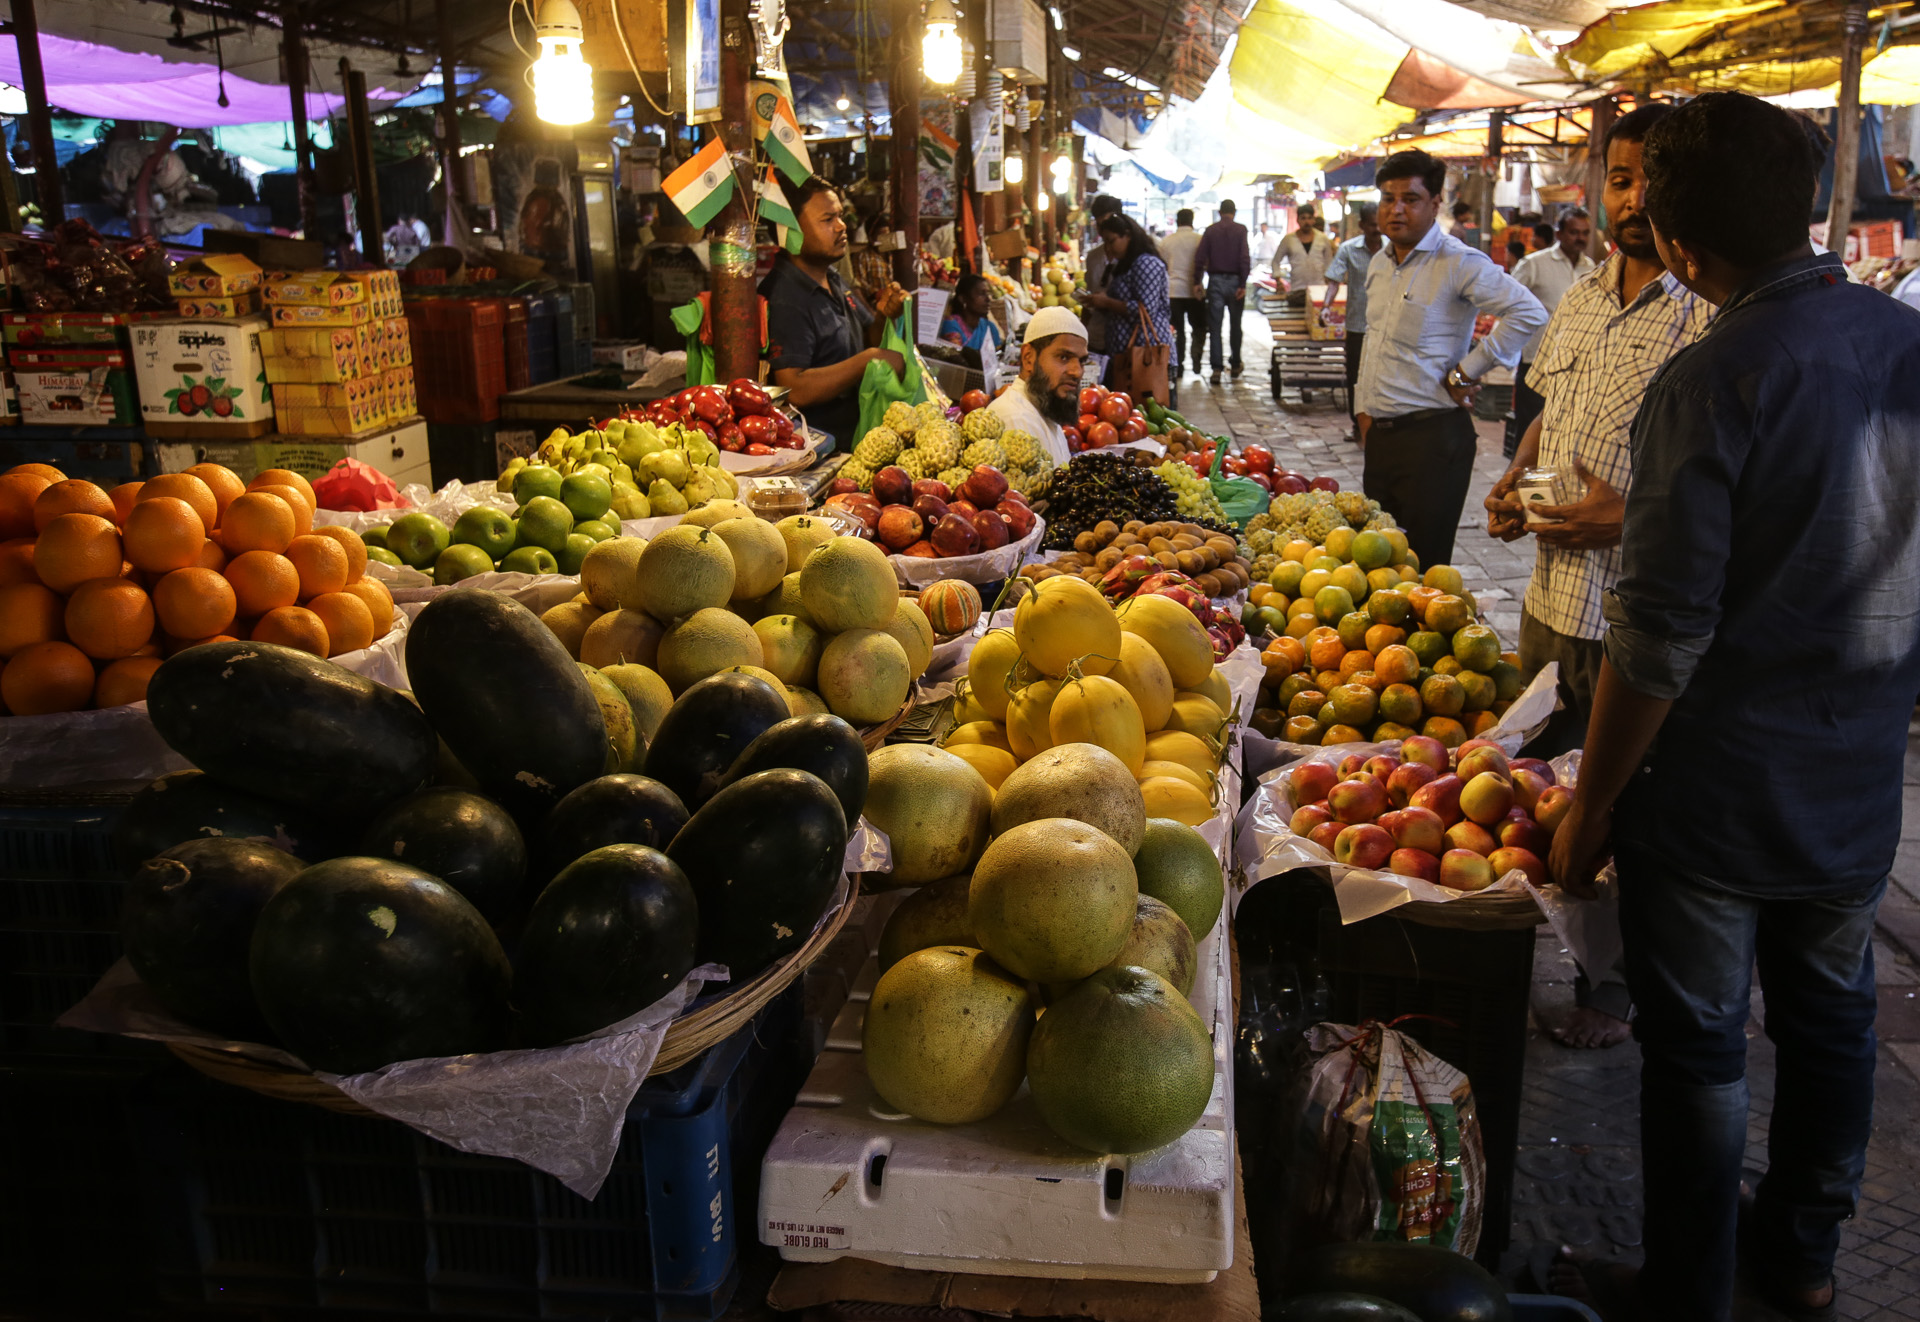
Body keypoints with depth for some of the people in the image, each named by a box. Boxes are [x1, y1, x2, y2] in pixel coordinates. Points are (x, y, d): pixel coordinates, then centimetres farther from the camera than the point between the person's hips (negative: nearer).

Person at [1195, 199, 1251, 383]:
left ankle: (1217, 368, -10)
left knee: (1215, 327, 0)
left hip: (1215, 280, 0)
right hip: (1235, 280, 0)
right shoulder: (1240, 229, -2)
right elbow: (1245, 258, -11)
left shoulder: (1211, 230, 2)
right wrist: (1243, 284, -10)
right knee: (1235, 325, 14)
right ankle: (1235, 365, 23)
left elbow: (1200, 257, -3)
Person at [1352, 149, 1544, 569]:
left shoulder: (1459, 262, -12)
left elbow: (1529, 314, -20)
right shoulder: (1379, 263, 14)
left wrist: (1465, 373, -17)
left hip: (1432, 436, -8)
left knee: (1424, 563, -4)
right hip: (1380, 434, 8)